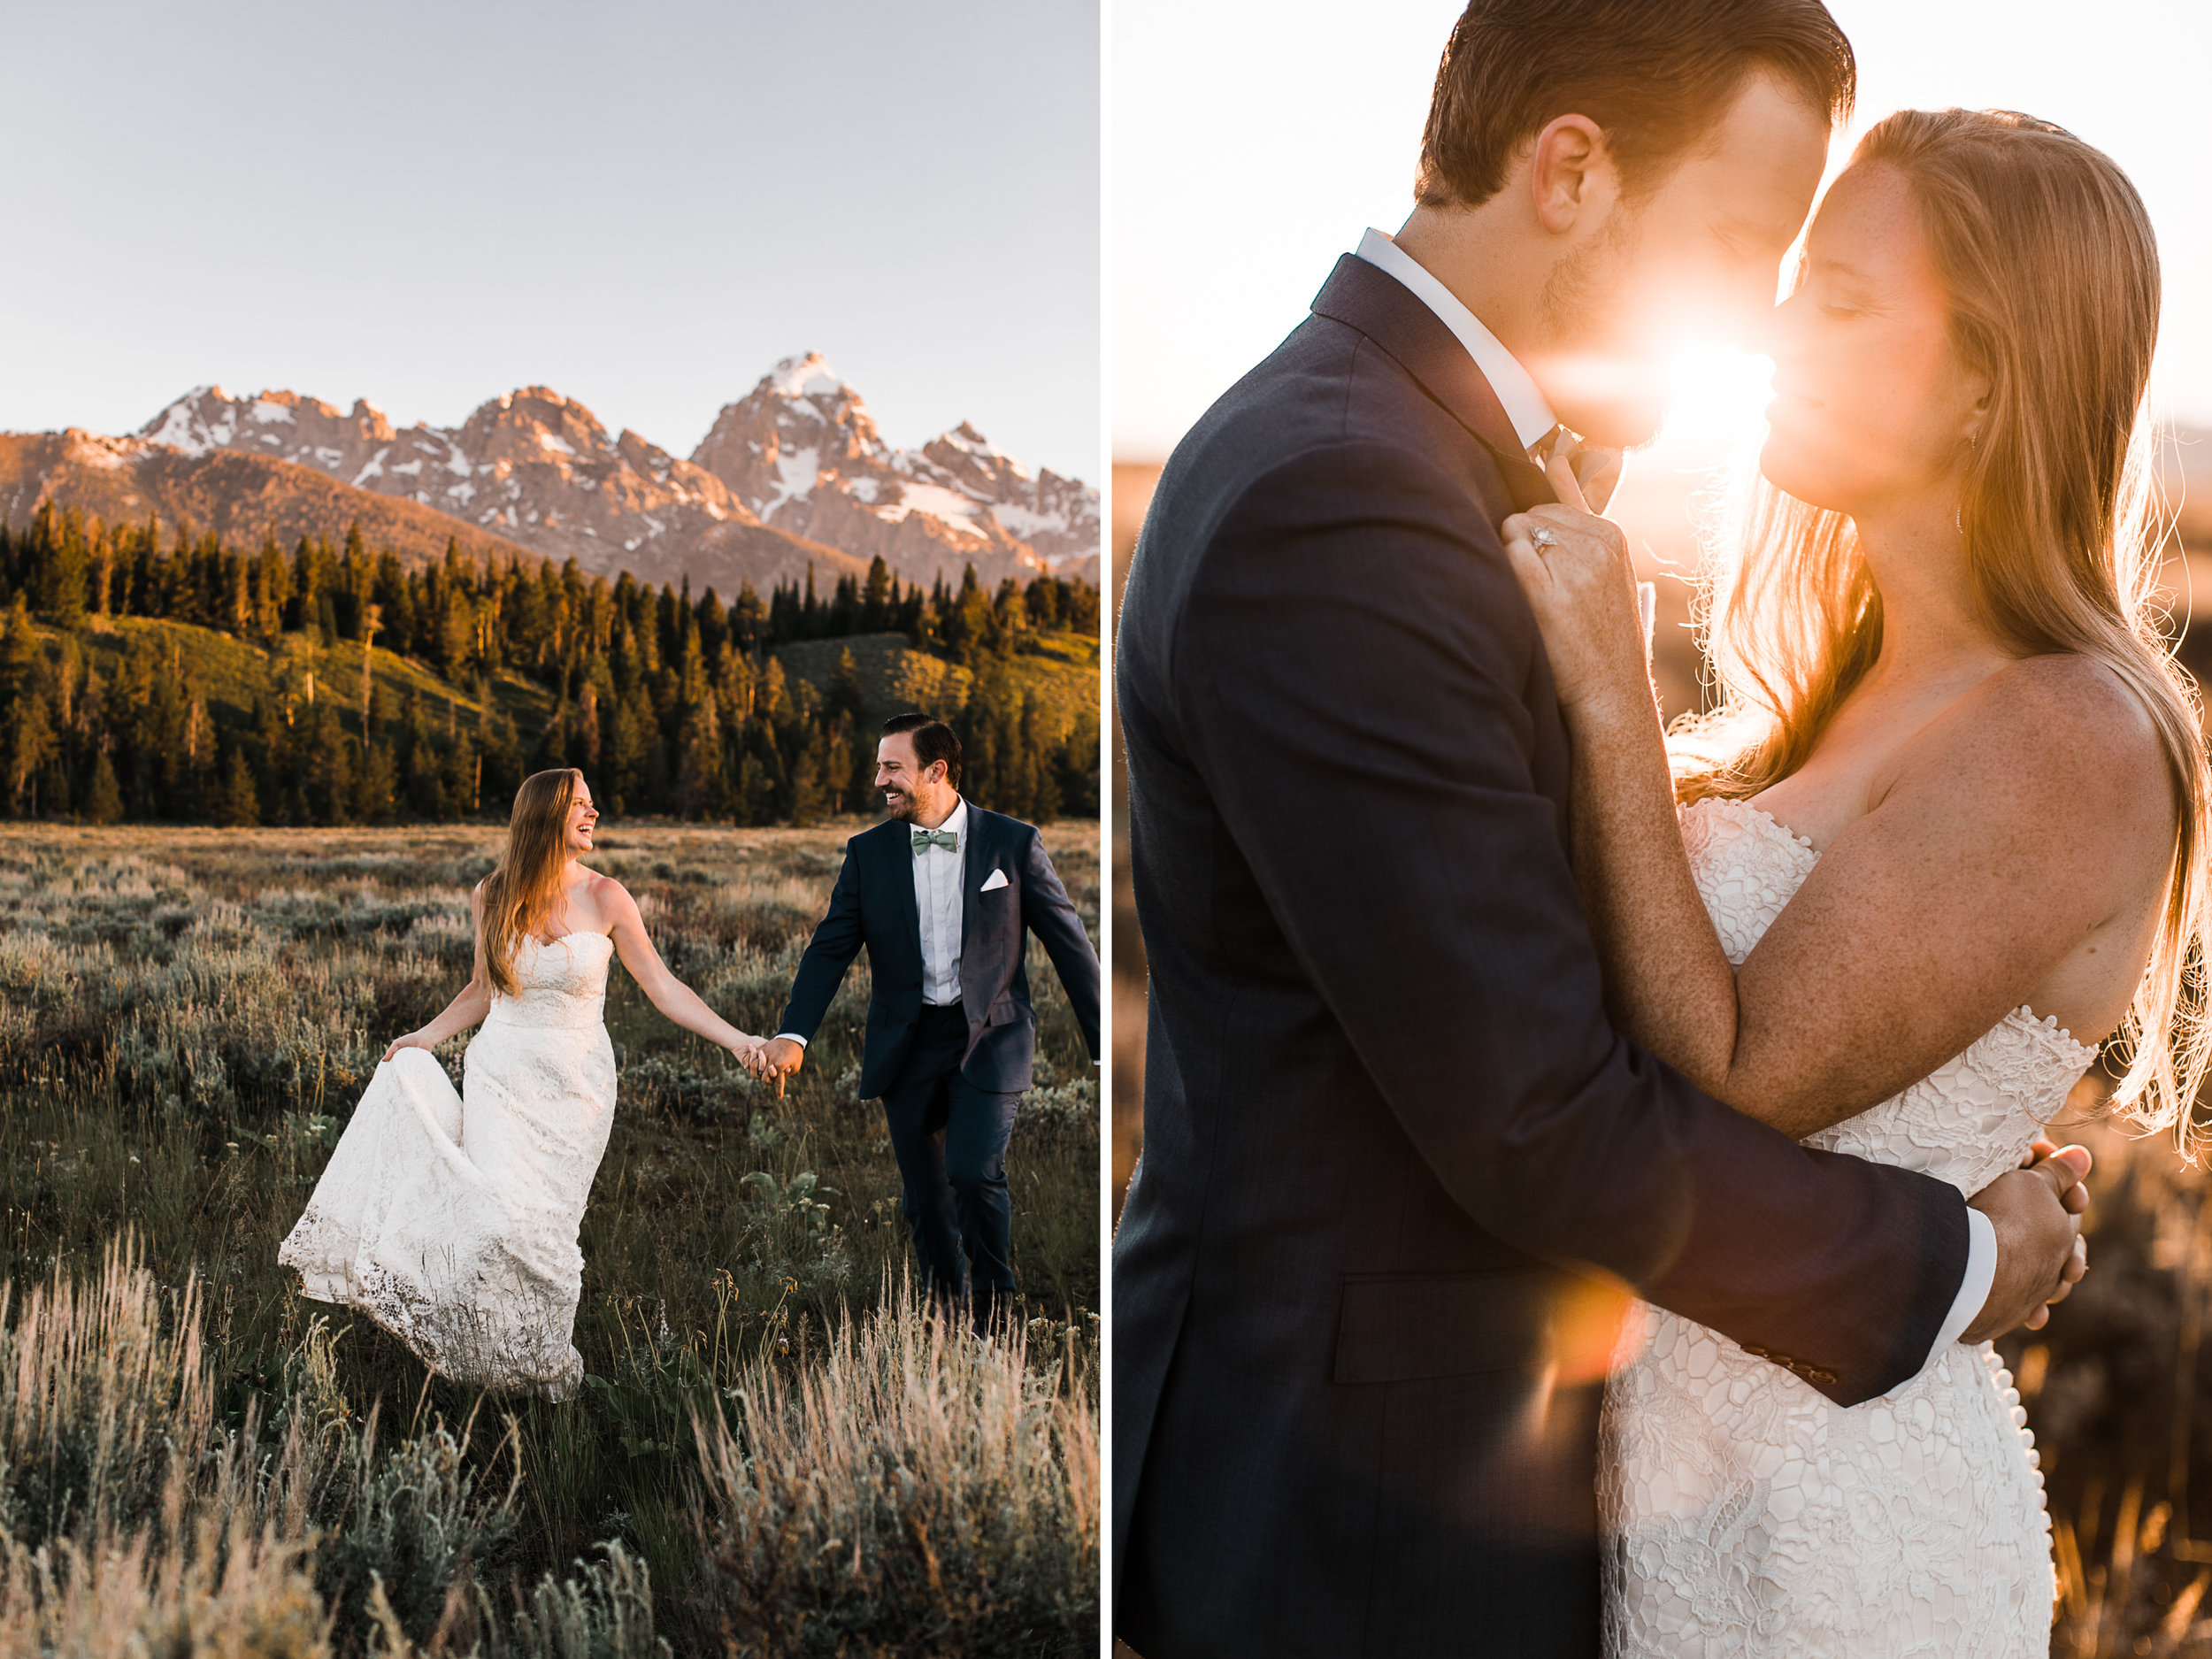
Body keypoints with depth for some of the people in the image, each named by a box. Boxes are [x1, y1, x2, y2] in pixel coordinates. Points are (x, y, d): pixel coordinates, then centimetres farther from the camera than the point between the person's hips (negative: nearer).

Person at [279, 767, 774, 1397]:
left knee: (547, 1220, -2)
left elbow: (662, 985, -6)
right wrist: (427, 1035, 4)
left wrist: (736, 1039, -15)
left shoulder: (605, 898, -6)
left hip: (575, 1083, -1)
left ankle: (543, 1363, 20)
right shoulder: (492, 896, 0)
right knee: (498, 1212, -12)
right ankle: (498, 1348, 12)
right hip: (502, 1073, 1)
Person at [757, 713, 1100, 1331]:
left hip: (989, 1037, -3)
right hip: (907, 1045, 3)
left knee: (975, 1172, -17)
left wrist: (1103, 1043, 1)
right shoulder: (868, 852, 4)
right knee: (924, 1194, 8)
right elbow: (830, 948, 2)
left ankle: (995, 1319, 4)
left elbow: (1068, 942, 1)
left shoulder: (1014, 842, -3)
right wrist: (793, 1034, -13)